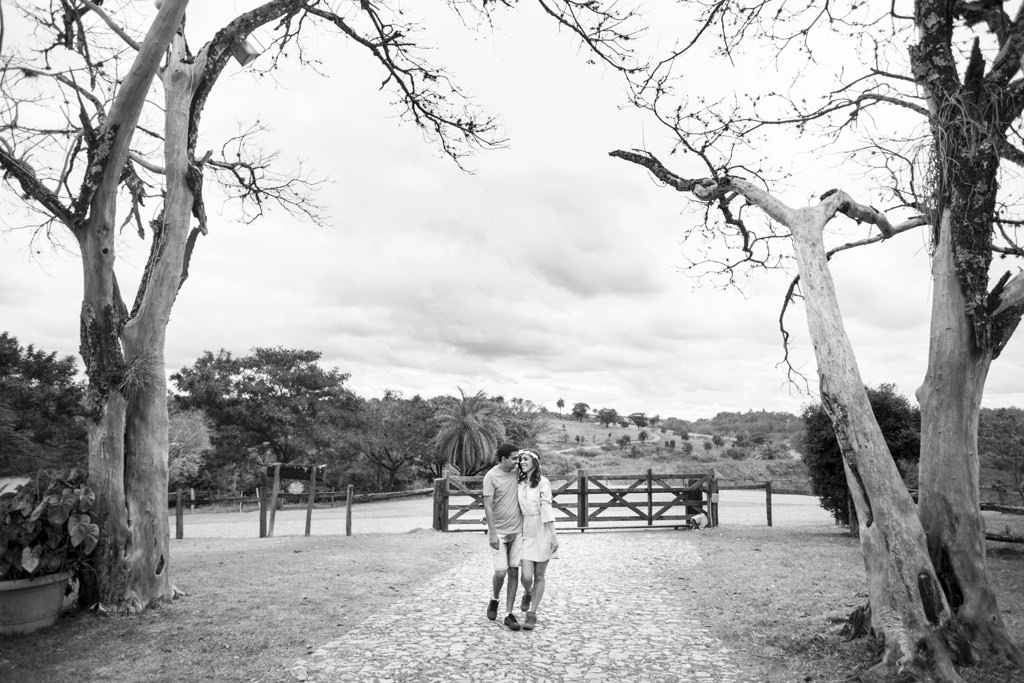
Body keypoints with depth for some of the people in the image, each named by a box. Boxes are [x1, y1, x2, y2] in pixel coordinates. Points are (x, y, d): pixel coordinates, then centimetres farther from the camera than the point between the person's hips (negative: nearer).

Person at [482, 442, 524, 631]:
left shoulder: (516, 472, 0)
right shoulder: (491, 477, -13)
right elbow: (488, 506, -14)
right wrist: (492, 533, -17)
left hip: (517, 530, 4)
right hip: (499, 532, -4)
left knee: (514, 573, 4)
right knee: (500, 572, -6)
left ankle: (509, 614, 13)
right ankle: (494, 600, 25)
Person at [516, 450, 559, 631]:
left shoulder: (543, 482, -10)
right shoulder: (519, 483, 6)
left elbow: (547, 509, -14)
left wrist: (554, 536, -14)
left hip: (543, 531, -3)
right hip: (526, 532, 3)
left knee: (539, 576, 4)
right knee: (527, 576, -6)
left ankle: (532, 615, 18)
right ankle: (528, 594, 29)